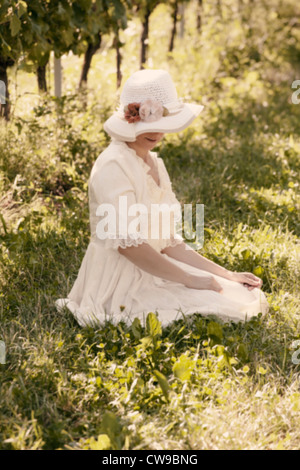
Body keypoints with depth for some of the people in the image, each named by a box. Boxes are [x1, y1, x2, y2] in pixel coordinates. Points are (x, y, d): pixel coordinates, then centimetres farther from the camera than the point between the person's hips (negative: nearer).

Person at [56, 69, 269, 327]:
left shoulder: (154, 163, 12)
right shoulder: (113, 165, -15)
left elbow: (168, 242, 12)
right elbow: (126, 243, -23)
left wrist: (226, 274, 5)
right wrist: (190, 279, -18)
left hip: (151, 273, 8)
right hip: (120, 283, -8)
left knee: (249, 298, 0)